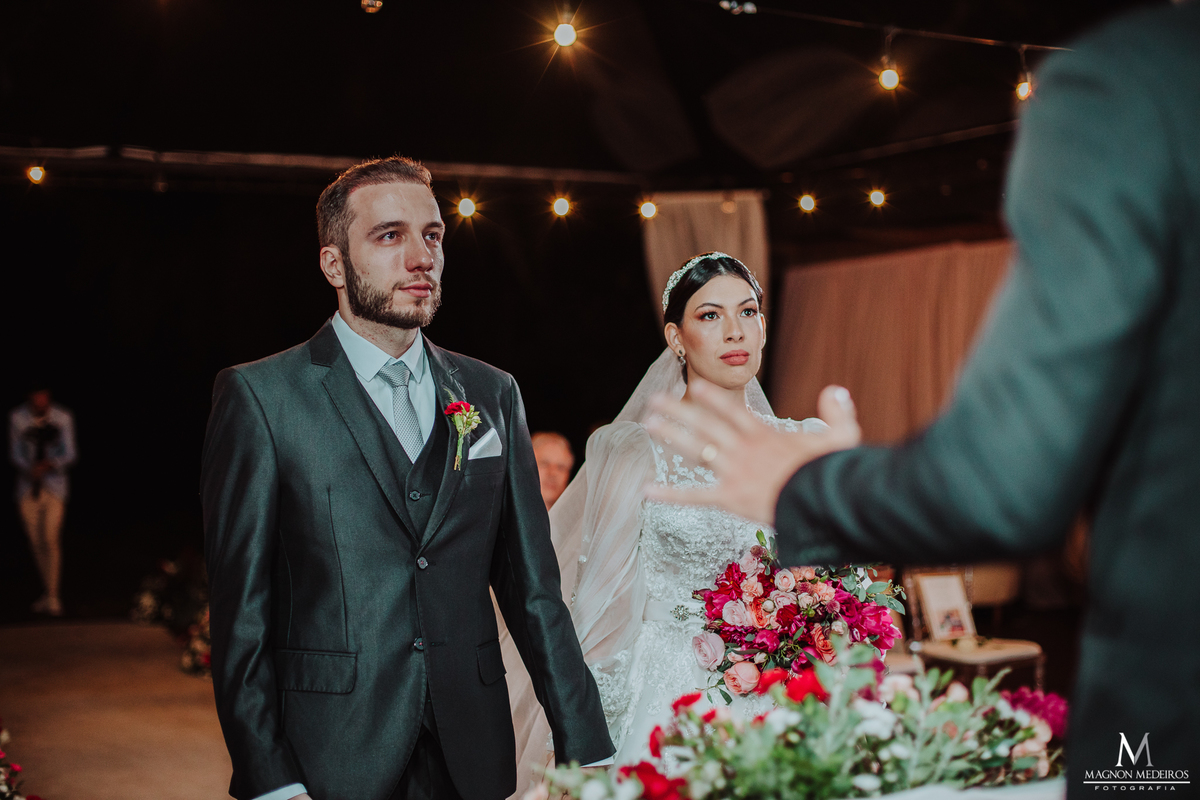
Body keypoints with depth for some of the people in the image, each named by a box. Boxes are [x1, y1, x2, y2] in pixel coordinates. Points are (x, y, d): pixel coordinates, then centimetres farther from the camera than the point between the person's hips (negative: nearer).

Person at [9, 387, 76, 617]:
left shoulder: (63, 418, -6)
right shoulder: (17, 417, -3)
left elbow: (69, 455, -5)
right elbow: (15, 453, 1)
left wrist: (49, 464, -24)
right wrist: (30, 469, -19)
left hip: (54, 487, -2)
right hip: (28, 486, 2)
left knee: (51, 539, -14)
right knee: (36, 541, 6)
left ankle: (53, 597, -9)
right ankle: (50, 591, 21)